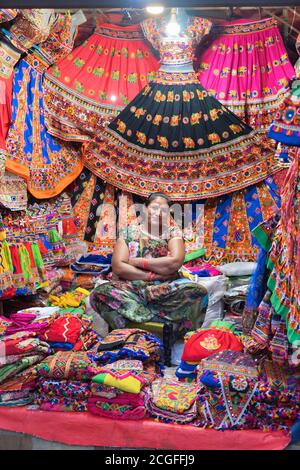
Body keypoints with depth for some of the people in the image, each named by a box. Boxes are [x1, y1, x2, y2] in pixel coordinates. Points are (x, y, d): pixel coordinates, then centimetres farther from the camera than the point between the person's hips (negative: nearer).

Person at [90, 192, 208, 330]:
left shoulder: (173, 232, 7)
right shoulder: (129, 232, 6)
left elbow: (175, 262, -12)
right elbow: (118, 267, -7)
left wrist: (138, 262, -9)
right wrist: (152, 275, -13)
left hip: (166, 288, 0)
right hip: (131, 287, 0)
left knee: (198, 291, -27)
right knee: (100, 293, -29)